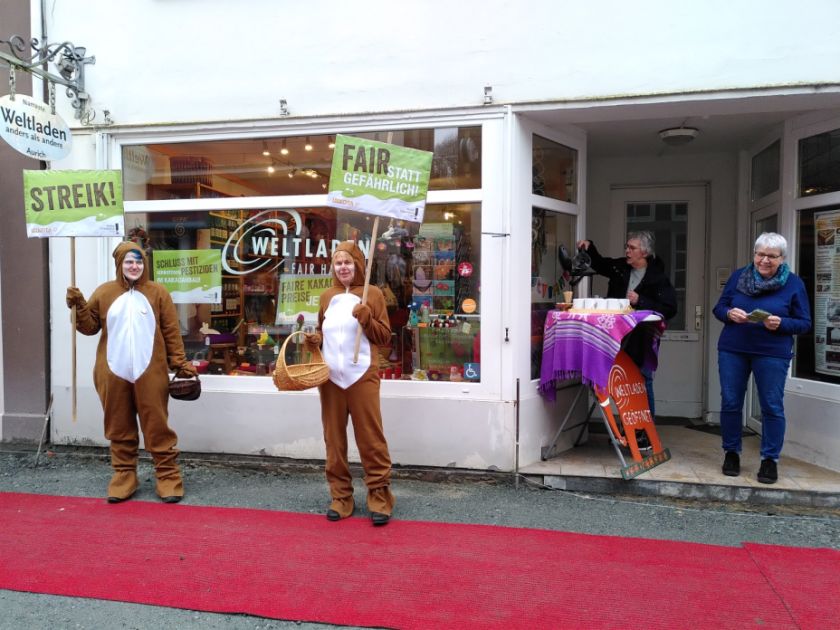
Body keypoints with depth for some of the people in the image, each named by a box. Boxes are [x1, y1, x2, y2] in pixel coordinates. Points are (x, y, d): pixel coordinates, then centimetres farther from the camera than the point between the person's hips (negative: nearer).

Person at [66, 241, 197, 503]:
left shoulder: (158, 293, 1)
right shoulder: (103, 293, 6)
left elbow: (172, 332, 0)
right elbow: (90, 327, 7)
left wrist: (180, 364, -6)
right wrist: (79, 306, -9)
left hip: (150, 374, -2)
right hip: (113, 374, 2)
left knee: (157, 427, 2)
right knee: (120, 428, 11)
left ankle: (168, 476, 9)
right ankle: (124, 475, 22)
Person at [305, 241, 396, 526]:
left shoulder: (373, 294, 2)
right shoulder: (327, 296, 13)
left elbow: (385, 336, 1)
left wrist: (366, 318, -14)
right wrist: (314, 339, 0)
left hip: (362, 375, -4)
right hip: (331, 375, 4)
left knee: (370, 438, -2)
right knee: (334, 438, 8)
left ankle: (380, 496, 8)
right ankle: (340, 496, 19)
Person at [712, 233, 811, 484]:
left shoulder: (794, 284, -1)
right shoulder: (738, 276, 5)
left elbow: (804, 323, -1)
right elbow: (718, 308, 8)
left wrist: (780, 323, -21)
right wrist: (730, 314, -14)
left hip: (772, 354, -2)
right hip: (732, 350, 2)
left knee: (772, 406, 2)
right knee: (730, 403, 6)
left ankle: (770, 459, 16)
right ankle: (731, 453, 21)